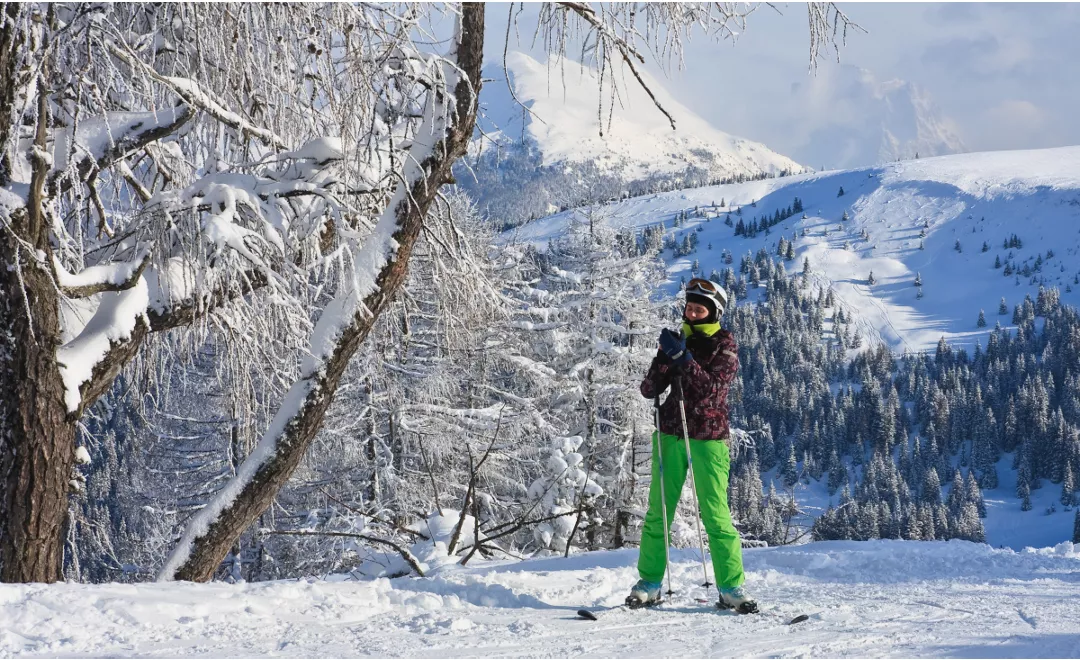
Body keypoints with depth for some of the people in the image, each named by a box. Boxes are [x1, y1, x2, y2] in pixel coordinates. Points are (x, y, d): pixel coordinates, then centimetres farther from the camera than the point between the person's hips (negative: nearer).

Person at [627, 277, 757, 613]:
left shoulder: (724, 346, -1)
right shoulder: (676, 340, 10)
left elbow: (711, 390, -15)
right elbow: (649, 390, 5)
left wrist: (683, 358, -22)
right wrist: (664, 360, -13)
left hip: (709, 438, -4)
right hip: (670, 434, 4)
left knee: (716, 514, -7)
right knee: (658, 511, 1)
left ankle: (731, 588, -3)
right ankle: (649, 583, 8)